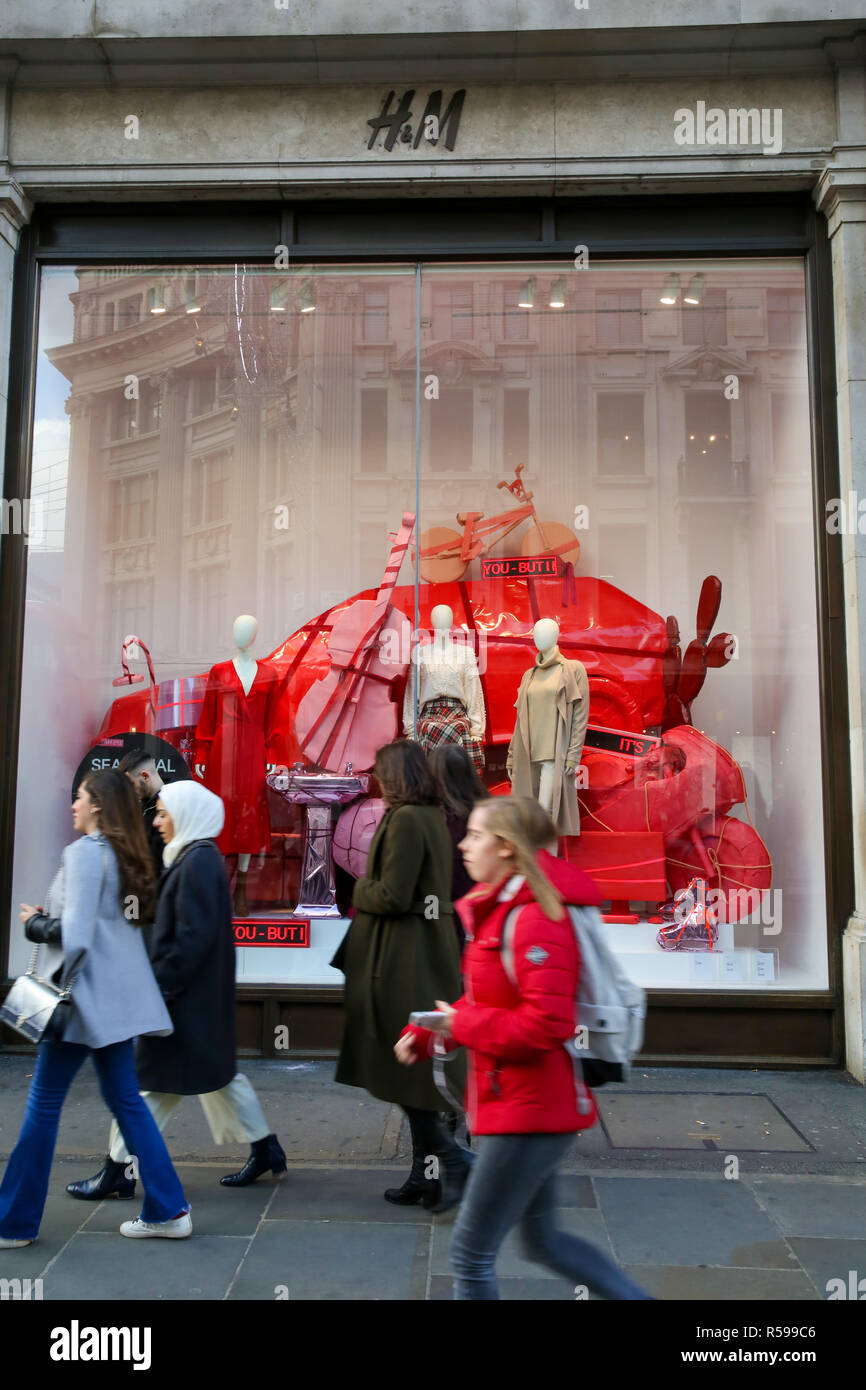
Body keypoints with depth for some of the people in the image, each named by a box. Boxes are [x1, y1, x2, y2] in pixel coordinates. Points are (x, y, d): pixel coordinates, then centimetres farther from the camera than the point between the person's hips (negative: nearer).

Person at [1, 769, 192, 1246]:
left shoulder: (84, 852, -14)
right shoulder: (128, 856, 12)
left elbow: (75, 931, -21)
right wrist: (46, 918, 10)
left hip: (86, 994, -8)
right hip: (118, 995, 8)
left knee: (44, 1103, 4)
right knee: (125, 1100, 13)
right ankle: (167, 1211, 15)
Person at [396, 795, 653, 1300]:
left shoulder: (536, 919, -21)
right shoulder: (503, 910, 12)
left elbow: (547, 1024, -29)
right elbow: (486, 1003, 18)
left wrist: (462, 1025, -18)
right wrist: (424, 1034, 4)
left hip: (531, 1109, -10)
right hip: (532, 1106, 10)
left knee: (471, 1252, 2)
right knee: (543, 1239, 23)